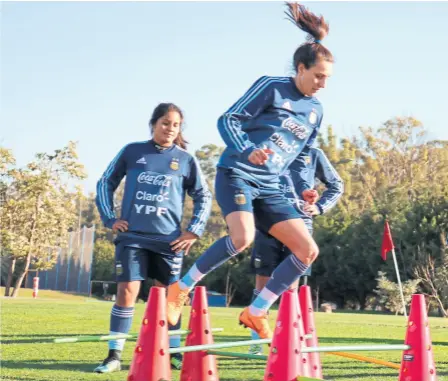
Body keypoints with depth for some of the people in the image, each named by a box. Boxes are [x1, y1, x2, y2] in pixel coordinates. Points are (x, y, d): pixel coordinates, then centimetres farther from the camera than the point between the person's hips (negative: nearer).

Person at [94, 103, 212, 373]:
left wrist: (194, 231, 3)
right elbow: (106, 183, 12)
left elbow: (204, 197, 12)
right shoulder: (132, 151, 6)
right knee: (127, 292, -9)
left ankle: (173, 352, 20)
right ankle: (114, 355, -2)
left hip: (168, 240, 1)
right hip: (132, 236, -1)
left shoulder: (186, 160, 6)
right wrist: (110, 218, 2)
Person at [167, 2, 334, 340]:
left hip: (269, 187, 7)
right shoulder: (271, 87, -5)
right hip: (237, 175, -7)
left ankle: (256, 312, 5)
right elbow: (228, 120, -8)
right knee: (243, 237, -32)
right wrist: (248, 151, -24)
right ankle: (181, 288, -11)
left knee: (308, 250, -5)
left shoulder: (316, 111, 13)